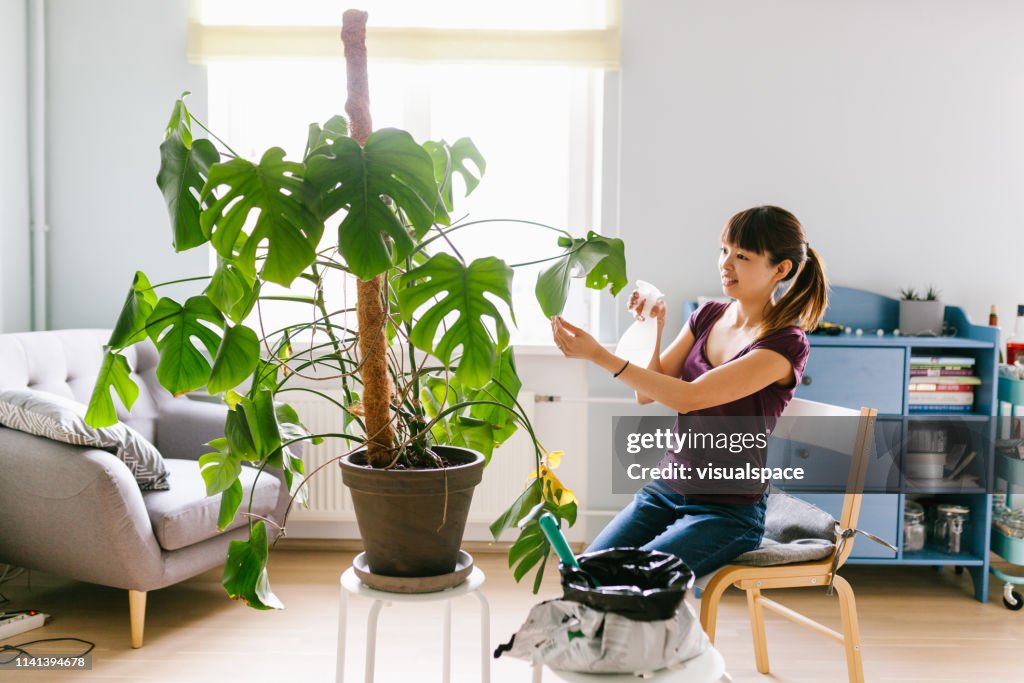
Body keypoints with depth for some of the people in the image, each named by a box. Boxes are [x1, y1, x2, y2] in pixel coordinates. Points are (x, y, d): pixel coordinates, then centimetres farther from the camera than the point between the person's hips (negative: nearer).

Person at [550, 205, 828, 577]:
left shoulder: (785, 343, -15)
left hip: (728, 513, -5)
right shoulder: (708, 316, 6)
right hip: (665, 490, 6)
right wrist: (650, 333, -11)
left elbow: (688, 397, -25)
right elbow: (646, 393, 5)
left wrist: (599, 355, -28)